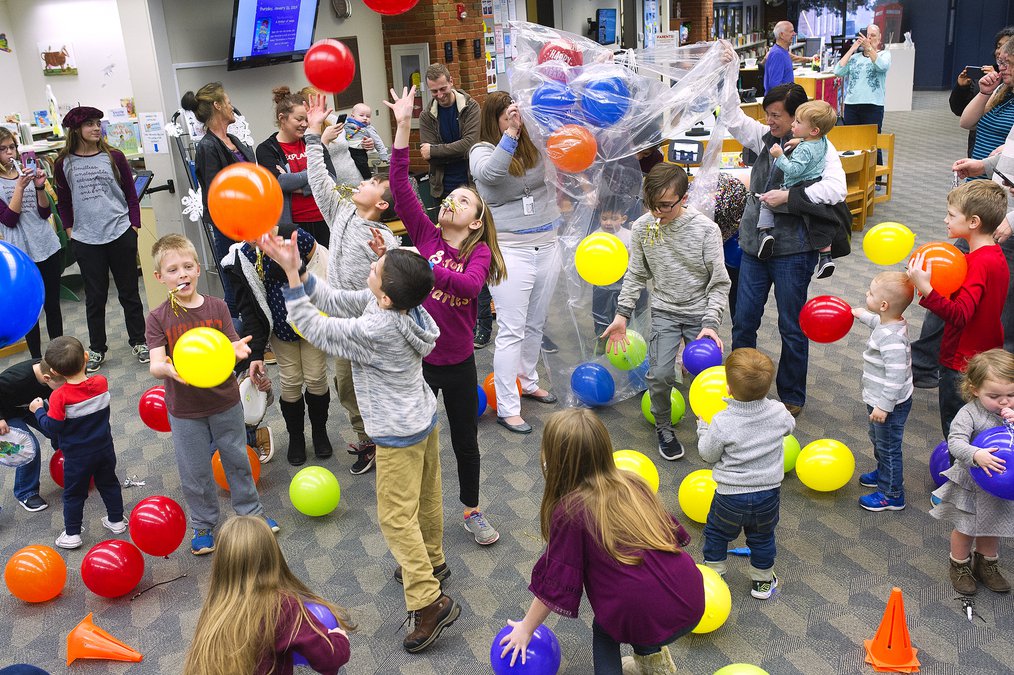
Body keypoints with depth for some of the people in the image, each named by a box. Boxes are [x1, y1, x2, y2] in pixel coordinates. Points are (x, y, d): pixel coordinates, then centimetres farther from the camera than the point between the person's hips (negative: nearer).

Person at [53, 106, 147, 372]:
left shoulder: (114, 157, 0)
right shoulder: (64, 164, 1)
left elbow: (131, 194, 5)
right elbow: (63, 202, 11)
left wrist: (134, 227, -1)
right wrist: (70, 231, 5)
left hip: (120, 235, 0)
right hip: (86, 240, 0)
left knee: (129, 292, 9)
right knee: (95, 297, 8)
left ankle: (138, 341, 23)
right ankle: (96, 349, 21)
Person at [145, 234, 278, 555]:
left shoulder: (217, 307, -6)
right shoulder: (159, 318, -10)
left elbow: (231, 350, -8)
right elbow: (155, 365, -17)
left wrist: (237, 350, -33)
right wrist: (167, 368, -41)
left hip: (225, 402, 1)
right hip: (185, 411, -1)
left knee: (237, 460, 17)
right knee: (195, 474, 11)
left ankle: (251, 512, 38)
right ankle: (203, 526, 32)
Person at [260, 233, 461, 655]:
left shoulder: (375, 332, -33)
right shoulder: (400, 305, -9)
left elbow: (313, 327, -24)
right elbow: (334, 301, -2)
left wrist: (291, 276, -24)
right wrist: (297, 270, -11)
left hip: (399, 436, -9)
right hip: (424, 419, 9)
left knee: (397, 517, 1)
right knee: (426, 496, 25)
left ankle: (429, 602, 6)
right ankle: (431, 560, 46)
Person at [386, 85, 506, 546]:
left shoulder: (479, 252, -6)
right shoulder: (426, 234, -4)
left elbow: (469, 285, -28)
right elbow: (399, 184, -14)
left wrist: (422, 266, -36)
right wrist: (403, 126, -21)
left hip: (458, 361, 0)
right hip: (417, 357, 1)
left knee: (466, 442, 15)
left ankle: (472, 511, 37)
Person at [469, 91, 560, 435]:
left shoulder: (534, 144, 4)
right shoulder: (482, 151, -8)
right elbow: (489, 172, -29)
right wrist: (512, 133, -37)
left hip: (546, 244, 5)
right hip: (510, 249, -5)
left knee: (536, 323, 18)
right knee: (512, 330, -4)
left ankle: (528, 382, 38)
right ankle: (507, 407, 4)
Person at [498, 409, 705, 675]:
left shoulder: (570, 511, -9)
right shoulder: (633, 483, 4)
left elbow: (556, 583, -2)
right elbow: (671, 532, 11)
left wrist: (526, 628, 12)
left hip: (648, 622, -5)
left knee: (603, 630, 27)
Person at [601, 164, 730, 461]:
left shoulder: (706, 229, -16)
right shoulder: (642, 227, -9)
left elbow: (719, 283, -11)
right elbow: (636, 275, 5)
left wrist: (711, 324, -21)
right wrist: (622, 314, -1)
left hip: (700, 311, -1)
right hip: (664, 311, 1)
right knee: (659, 375, -14)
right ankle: (664, 429, 14)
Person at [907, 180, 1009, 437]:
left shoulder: (980, 263, -25)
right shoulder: (995, 255, 6)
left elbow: (960, 315, -35)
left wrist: (926, 289, -45)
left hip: (962, 365, -10)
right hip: (986, 357, 10)